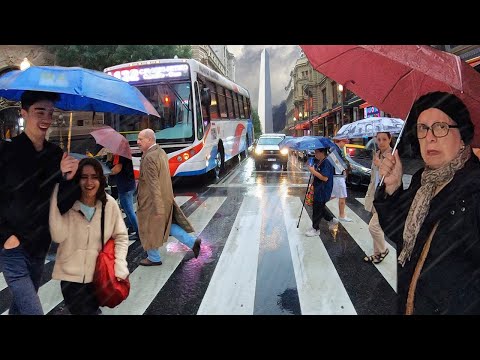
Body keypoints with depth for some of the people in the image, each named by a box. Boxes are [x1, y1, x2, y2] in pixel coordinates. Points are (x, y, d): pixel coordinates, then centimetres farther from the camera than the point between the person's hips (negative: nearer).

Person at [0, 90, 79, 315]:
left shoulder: (56, 154, 0)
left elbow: (61, 203, 1)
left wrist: (68, 179, -18)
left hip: (40, 245, 5)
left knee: (21, 303, 21)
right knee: (33, 310, -6)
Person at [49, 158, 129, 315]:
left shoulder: (109, 204, -9)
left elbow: (121, 236, 0)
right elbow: (58, 236, -26)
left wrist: (120, 266, -11)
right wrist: (57, 192, -29)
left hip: (98, 275, 2)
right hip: (71, 276, -1)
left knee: (92, 310, 20)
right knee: (80, 311, 9)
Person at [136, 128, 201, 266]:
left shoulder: (149, 158, -23)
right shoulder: (161, 152, 5)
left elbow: (154, 184, -26)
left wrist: (158, 208, -26)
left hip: (151, 201, -8)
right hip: (166, 197, 8)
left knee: (149, 229, 11)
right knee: (167, 224, 20)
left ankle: (153, 258, 28)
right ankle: (192, 241, 15)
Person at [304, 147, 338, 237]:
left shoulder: (326, 163, -20)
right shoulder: (318, 163, 9)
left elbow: (325, 178, -28)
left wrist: (313, 171, -26)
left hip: (323, 192, -9)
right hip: (318, 190, 9)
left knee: (317, 210, 0)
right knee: (320, 208, 19)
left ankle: (315, 229, 12)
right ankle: (331, 220, 36)